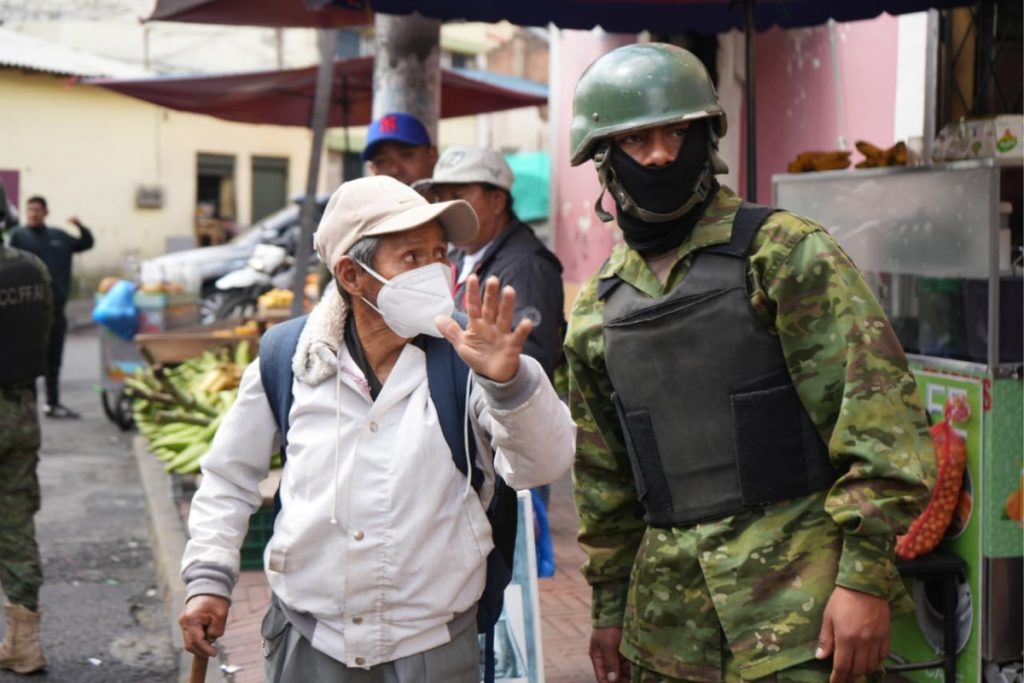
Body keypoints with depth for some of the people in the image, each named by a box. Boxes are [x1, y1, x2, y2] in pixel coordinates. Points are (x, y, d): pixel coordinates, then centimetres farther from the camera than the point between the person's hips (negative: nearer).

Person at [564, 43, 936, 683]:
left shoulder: (785, 253, -6)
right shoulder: (598, 307, 10)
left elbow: (879, 408, -11)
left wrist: (867, 576, -16)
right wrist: (611, 606, 18)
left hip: (795, 591, -5)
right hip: (668, 601, 5)